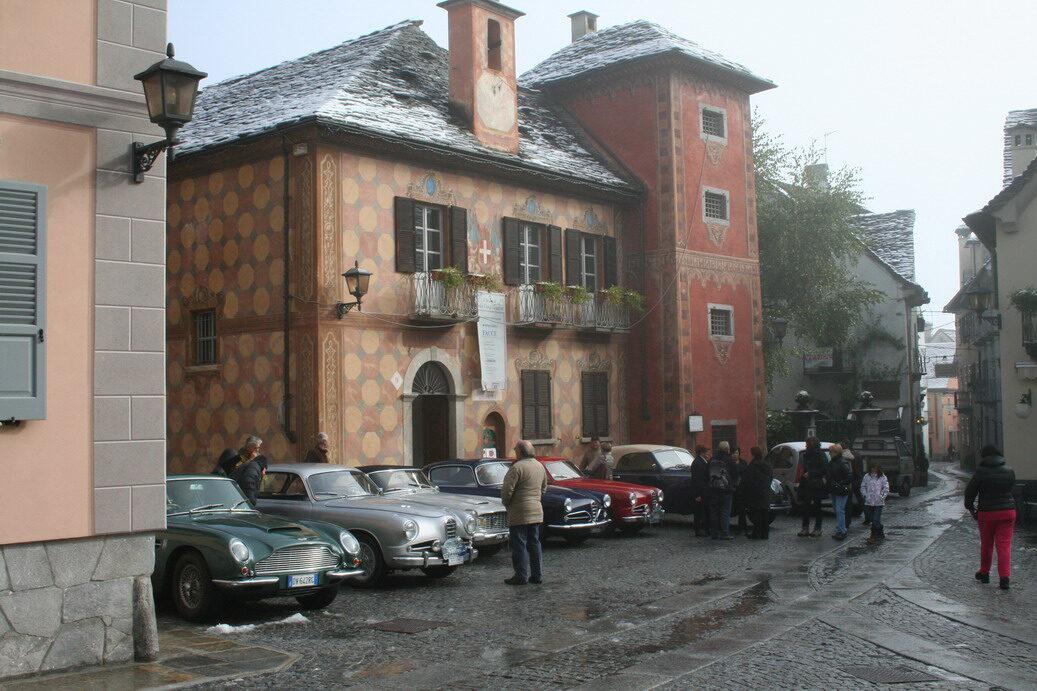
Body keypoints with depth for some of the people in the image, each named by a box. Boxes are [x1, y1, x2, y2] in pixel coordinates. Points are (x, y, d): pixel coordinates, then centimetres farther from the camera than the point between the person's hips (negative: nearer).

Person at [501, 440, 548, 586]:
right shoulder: (540, 466, 9)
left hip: (519, 513, -8)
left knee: (519, 545, -2)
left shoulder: (517, 467, -16)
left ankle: (521, 576, 0)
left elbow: (507, 490, -18)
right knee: (534, 543, 13)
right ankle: (537, 575, 16)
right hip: (537, 512, 8)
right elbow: (544, 488, 19)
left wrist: (506, 504, -1)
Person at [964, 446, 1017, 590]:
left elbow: (970, 491, -5)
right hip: (1008, 511, 2)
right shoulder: (1009, 471, 1)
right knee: (1004, 545, 1)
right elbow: (1010, 487, 12)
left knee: (986, 545, 14)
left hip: (987, 513, -2)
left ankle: (984, 573, 27)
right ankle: (1005, 577, -7)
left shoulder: (981, 471, -9)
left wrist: (970, 508, 8)